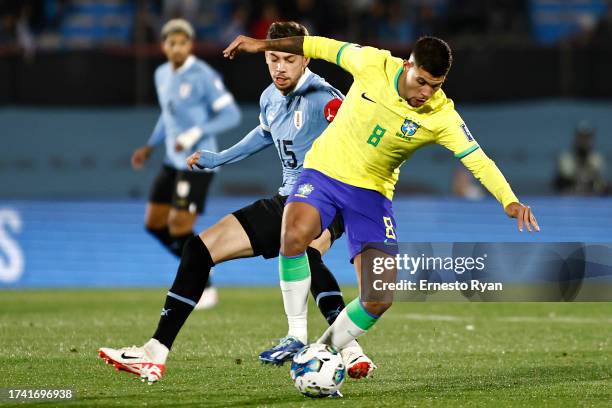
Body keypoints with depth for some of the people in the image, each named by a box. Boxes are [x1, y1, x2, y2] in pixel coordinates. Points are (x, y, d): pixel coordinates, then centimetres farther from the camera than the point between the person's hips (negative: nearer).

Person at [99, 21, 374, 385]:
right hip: (287, 201, 8)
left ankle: (349, 348, -40)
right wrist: (218, 159, 36)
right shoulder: (270, 99, 8)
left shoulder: (323, 99, -18)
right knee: (201, 249, 3)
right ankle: (156, 354, 6)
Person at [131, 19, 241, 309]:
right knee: (154, 223, 10)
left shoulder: (203, 76, -15)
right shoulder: (162, 75, 10)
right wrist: (150, 147, 16)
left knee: (179, 226, -12)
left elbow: (231, 115, -16)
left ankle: (204, 289, 3)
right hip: (173, 161, 9)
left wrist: (195, 134, -24)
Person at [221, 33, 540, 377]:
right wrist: (265, 45, 5)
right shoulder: (373, 64, -16)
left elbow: (479, 161, -22)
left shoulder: (442, 117, -16)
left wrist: (510, 200, -39)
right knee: (294, 235, -33)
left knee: (379, 300, -11)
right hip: (324, 170, -1)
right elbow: (322, 46, 0)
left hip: (373, 190, 1)